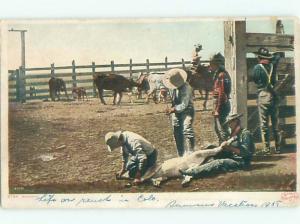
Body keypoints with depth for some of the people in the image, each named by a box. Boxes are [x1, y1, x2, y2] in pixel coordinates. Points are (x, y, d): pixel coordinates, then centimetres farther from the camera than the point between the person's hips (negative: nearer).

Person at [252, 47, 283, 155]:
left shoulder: (258, 67, -9)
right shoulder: (273, 65, 6)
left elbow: (254, 79, -5)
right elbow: (278, 56, 22)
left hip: (263, 96, -4)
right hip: (274, 96, 4)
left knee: (264, 124, -1)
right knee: (275, 123, 11)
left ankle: (266, 148, -3)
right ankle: (278, 147, 14)